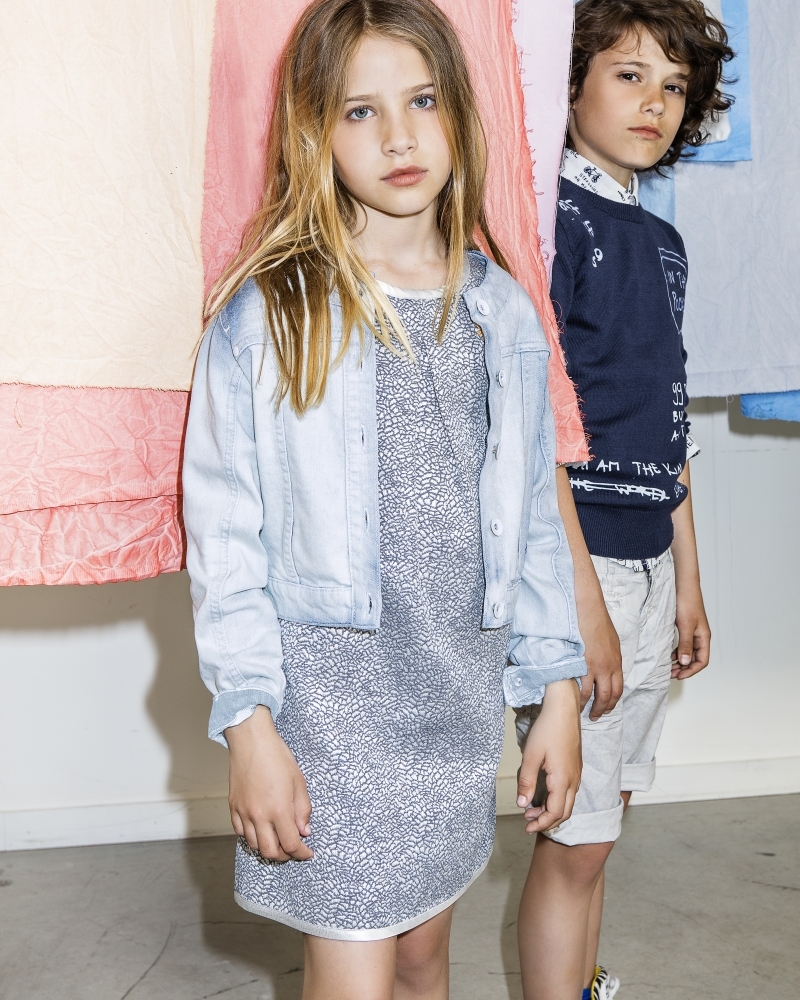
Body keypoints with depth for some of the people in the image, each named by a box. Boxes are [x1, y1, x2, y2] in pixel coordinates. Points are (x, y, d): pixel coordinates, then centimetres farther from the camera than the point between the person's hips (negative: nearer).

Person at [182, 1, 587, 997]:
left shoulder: (502, 313, 5)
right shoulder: (266, 313, -8)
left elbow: (533, 513, 9)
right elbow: (224, 533, -8)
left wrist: (558, 687, 7)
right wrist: (249, 723, -12)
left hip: (459, 691, 4)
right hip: (328, 696, -4)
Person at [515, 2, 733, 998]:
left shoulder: (661, 242, 16)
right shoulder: (551, 216, -9)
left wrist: (688, 580, 20)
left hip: (650, 564, 8)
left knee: (599, 816, 16)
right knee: (578, 835, -1)